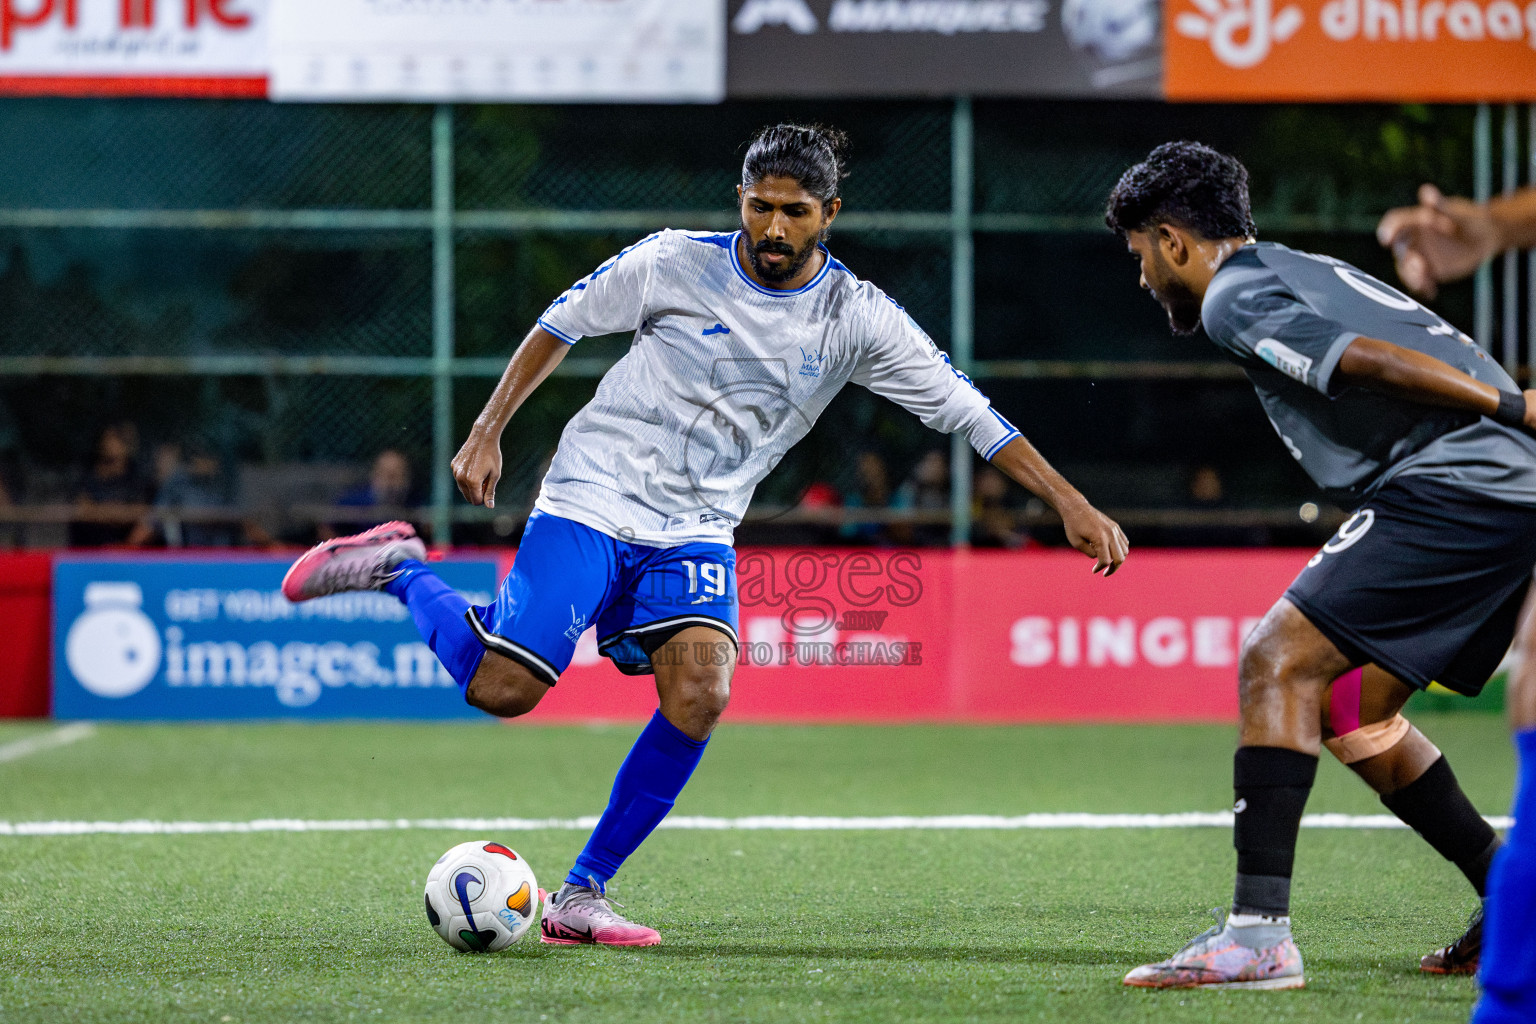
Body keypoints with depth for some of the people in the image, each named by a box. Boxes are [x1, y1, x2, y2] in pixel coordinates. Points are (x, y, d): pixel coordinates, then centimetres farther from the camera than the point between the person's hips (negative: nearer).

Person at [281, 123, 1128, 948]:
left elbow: (967, 412, -2)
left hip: (695, 534, 3)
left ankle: (581, 896, -12)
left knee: (699, 695, -24)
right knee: (503, 688, -17)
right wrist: (486, 433, 1)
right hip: (590, 502, -3)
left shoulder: (858, 318, -4)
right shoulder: (672, 263, -9)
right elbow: (559, 325, 5)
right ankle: (398, 571, 14)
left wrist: (1072, 505, -6)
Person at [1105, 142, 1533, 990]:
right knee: (1350, 706, 18)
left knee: (1277, 663, -11)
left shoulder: (1233, 297, -3)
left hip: (1449, 489, -9)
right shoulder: (1304, 273, 27)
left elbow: (1366, 357, -16)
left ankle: (1259, 934, -19)